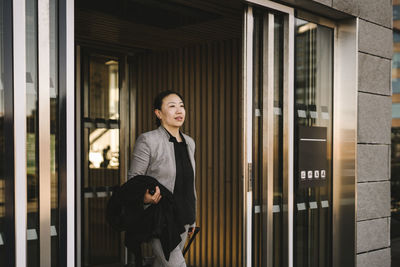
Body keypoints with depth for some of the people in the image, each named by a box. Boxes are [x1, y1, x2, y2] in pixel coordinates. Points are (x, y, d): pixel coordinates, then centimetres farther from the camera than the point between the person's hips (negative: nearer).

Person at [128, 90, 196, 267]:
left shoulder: (189, 142, 10)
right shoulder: (147, 140, -10)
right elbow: (133, 179, -7)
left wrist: (192, 218, 21)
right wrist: (145, 197, -28)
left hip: (182, 219, 6)